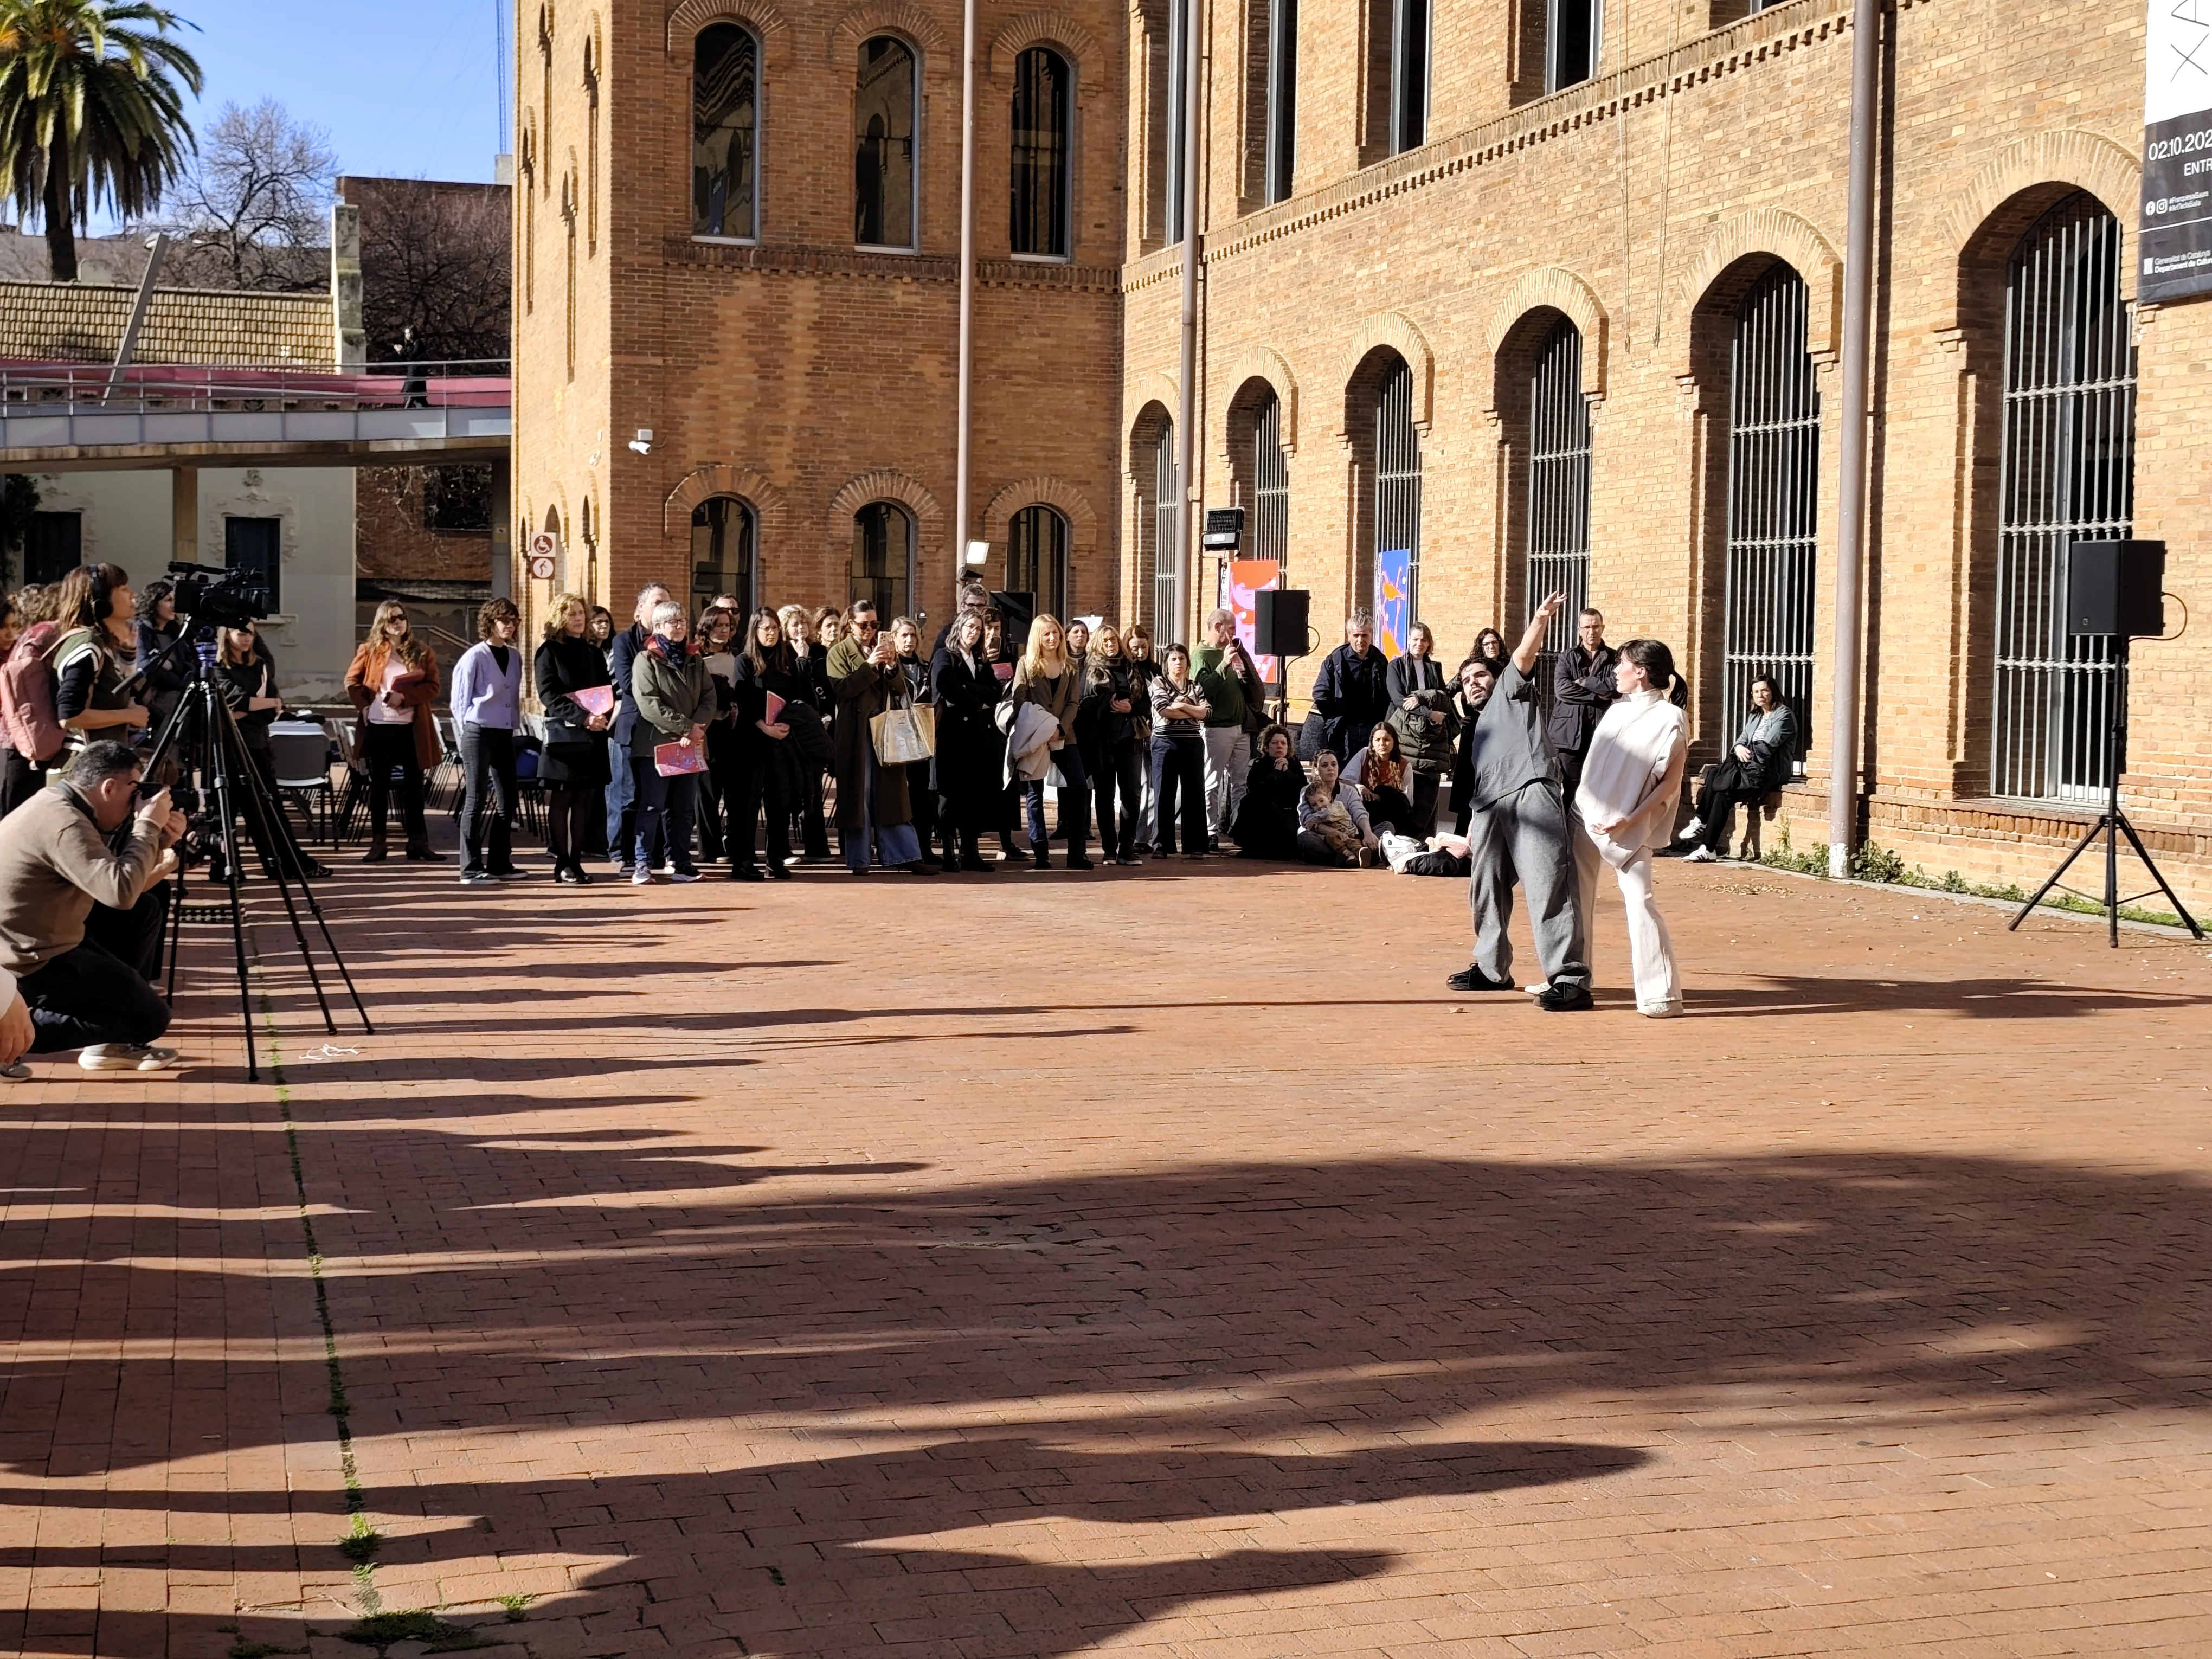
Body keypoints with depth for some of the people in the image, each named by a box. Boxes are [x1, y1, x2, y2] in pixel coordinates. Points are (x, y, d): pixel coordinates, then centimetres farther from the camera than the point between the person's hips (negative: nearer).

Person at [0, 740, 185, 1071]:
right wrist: (149, 826, -21)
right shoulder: (63, 822, -24)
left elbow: (109, 885, 15)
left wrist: (160, 842, 2)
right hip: (31, 965, -10)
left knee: (146, 909, 18)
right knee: (150, 1018, -3)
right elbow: (121, 892, -34)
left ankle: (110, 1043, 18)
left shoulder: (60, 805, 8)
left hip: (38, 946, 10)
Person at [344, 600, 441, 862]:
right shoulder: (370, 651, 6)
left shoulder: (422, 653, 5)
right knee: (379, 785, 5)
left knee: (413, 785, 3)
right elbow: (352, 681, 8)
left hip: (413, 729, 0)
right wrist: (365, 705, -6)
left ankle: (417, 843, 6)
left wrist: (404, 697, -14)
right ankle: (377, 844, 9)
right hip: (379, 726, 0)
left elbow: (432, 687, -2)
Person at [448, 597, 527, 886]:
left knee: (507, 800, 7)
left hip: (505, 735, 6)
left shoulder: (515, 657, 11)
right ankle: (471, 870, -1)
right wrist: (469, 734, -2)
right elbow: (461, 701, -4)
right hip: (479, 734, -6)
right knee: (476, 801, -4)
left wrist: (513, 725, 11)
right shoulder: (475, 656, -8)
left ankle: (499, 864, 16)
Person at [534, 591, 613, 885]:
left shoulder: (594, 653, 17)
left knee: (584, 802, 3)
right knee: (560, 802, -1)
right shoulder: (549, 652, 0)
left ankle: (576, 861, 7)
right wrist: (582, 717, -21)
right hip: (562, 736, -5)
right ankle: (562, 864, 1)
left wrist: (604, 716, -6)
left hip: (593, 738, 5)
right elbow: (549, 695, -10)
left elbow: (607, 690, 16)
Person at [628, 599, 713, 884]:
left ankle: (680, 862, 14)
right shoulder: (647, 660, -4)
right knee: (652, 805, -6)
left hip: (691, 744, 5)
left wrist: (698, 727, -12)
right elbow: (649, 703, -14)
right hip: (656, 743, -5)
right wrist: (686, 727, -16)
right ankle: (642, 864, -5)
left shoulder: (695, 661, 15)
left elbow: (709, 697, 7)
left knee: (683, 807, 8)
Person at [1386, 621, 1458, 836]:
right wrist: (1428, 713, -13)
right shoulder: (1397, 666, 8)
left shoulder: (1435, 668, 18)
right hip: (1405, 733, -3)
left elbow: (1445, 698, 5)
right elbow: (1398, 699, -5)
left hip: (1432, 736, 3)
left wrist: (1421, 698, -13)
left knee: (1429, 794, -3)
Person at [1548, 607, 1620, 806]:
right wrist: (1597, 695, -8)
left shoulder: (1615, 658, 10)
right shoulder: (1566, 657, 11)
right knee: (1571, 791, 1)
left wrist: (1584, 682, -6)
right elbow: (1561, 689, -5)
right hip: (1570, 733, 0)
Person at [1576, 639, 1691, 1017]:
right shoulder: (1616, 709, 12)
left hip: (1626, 828, -7)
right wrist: (1574, 800, 11)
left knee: (1639, 900, -13)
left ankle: (1661, 994, -11)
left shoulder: (1670, 718, -8)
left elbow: (1671, 782, -10)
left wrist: (1630, 819, -17)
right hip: (1585, 815, 7)